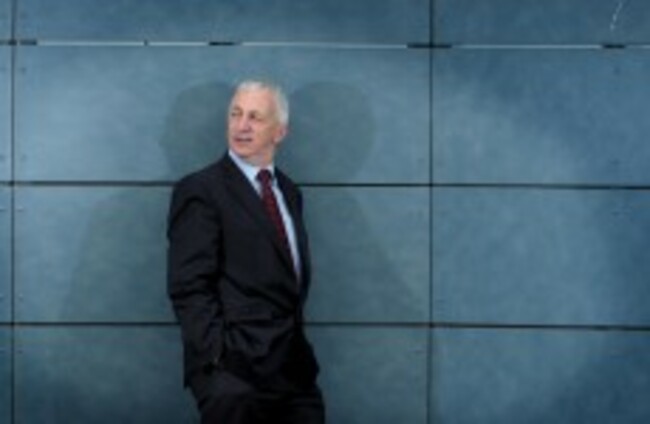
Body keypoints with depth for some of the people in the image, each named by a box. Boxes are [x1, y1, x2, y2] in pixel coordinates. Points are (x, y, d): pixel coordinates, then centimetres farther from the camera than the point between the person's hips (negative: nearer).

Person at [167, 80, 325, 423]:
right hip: (238, 369, -6)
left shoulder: (289, 192, 16)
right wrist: (219, 363, -18)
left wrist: (298, 352, 11)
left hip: (294, 369, 6)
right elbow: (189, 289, -12)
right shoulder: (200, 190, -5)